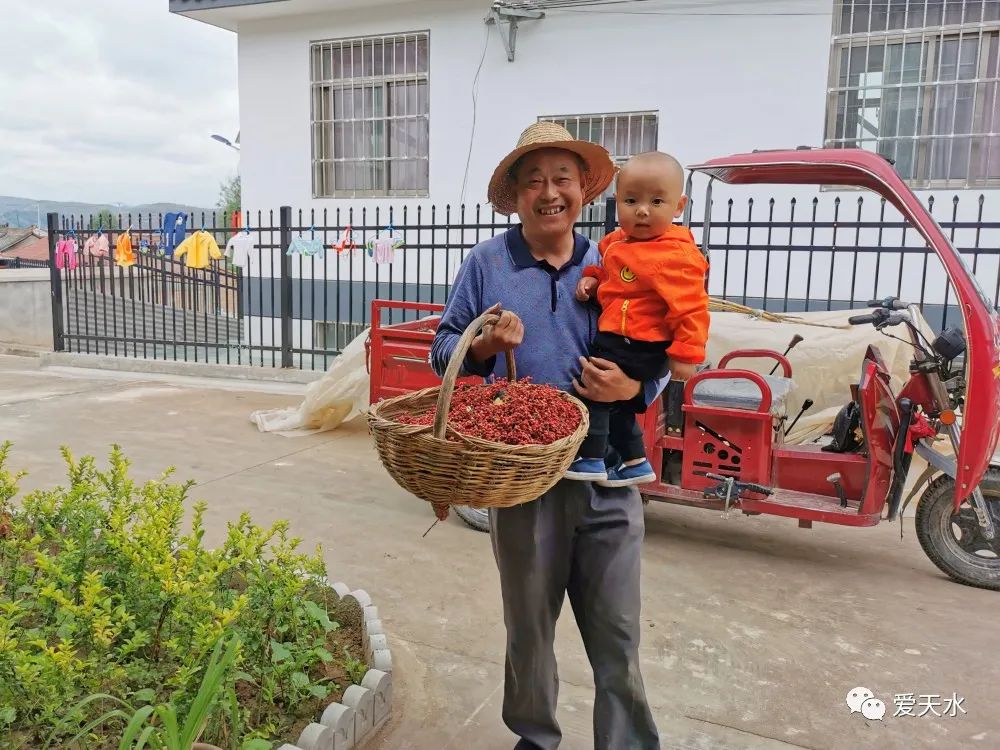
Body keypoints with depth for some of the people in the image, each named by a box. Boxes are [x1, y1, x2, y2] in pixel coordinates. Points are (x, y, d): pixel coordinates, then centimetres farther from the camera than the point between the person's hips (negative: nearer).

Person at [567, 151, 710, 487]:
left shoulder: (674, 257, -24)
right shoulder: (618, 241, 4)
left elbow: (691, 308, -25)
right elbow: (606, 265, 25)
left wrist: (686, 355, -24)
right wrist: (591, 279, 5)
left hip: (637, 347, -10)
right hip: (615, 338, 10)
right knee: (615, 400, 21)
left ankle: (589, 460, 9)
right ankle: (635, 462, 36)